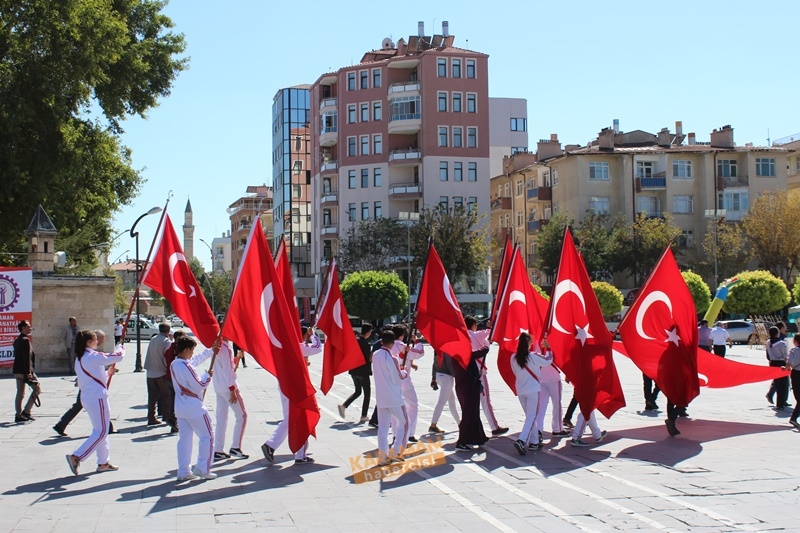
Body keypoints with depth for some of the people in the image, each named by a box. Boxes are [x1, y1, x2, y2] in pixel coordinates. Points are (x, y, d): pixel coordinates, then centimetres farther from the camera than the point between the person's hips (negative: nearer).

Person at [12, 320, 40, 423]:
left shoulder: (17, 340, 16)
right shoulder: (26, 340, -13)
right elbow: (27, 357, -19)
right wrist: (28, 372, -21)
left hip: (17, 370, 9)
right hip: (24, 371, -9)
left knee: (20, 393, 12)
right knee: (37, 389, -1)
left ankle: (18, 415, 11)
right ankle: (26, 411, -5)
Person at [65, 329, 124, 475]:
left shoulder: (79, 358, 11)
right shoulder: (94, 356, -17)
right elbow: (118, 357, -15)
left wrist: (107, 373, 21)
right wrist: (120, 348, 6)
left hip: (86, 396, 10)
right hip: (97, 397, -10)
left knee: (100, 430, 17)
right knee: (101, 431, -4)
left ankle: (103, 462, 21)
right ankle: (76, 457, -11)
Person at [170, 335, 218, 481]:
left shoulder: (174, 364, 7)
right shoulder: (187, 367, -22)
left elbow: (197, 359, 21)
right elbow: (199, 386, -18)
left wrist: (211, 350, 26)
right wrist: (208, 375, -1)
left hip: (180, 408, 9)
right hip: (194, 408, -9)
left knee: (184, 438, 12)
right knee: (207, 436, 3)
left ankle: (183, 471, 13)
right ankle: (202, 469, 3)